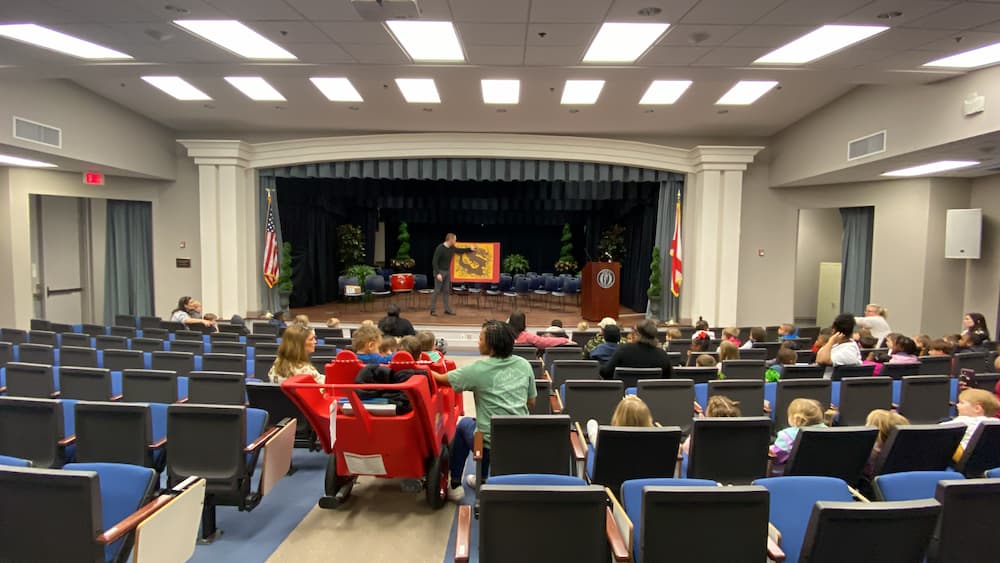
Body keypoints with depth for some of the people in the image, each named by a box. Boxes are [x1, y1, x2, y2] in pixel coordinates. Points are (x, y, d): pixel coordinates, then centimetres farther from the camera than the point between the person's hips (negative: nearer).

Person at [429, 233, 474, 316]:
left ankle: (447, 309, 11)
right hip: (440, 271, -7)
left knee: (447, 291, 8)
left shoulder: (452, 248, 2)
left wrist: (470, 249, 23)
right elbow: (434, 262, -21)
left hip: (447, 271, 7)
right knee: (437, 291, -5)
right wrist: (438, 273, -27)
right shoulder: (440, 248, -20)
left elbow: (460, 251, 24)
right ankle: (433, 310, 1)